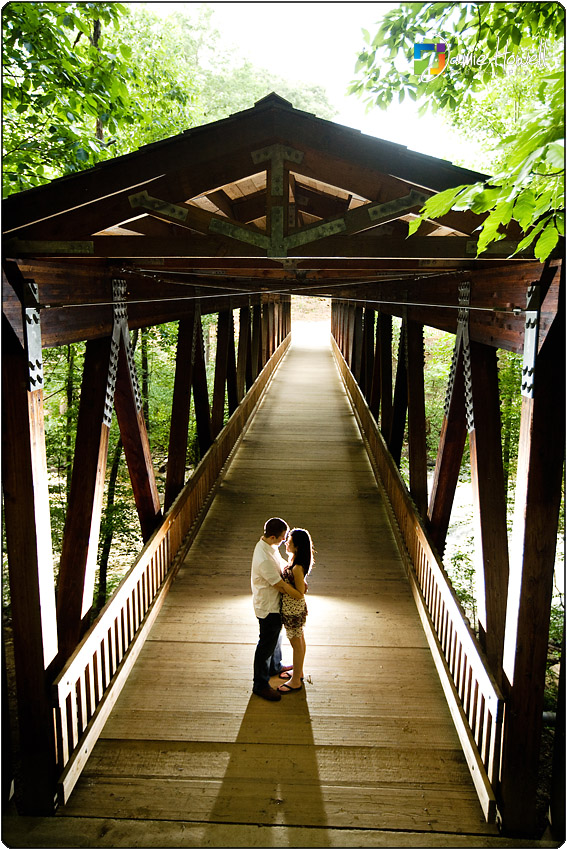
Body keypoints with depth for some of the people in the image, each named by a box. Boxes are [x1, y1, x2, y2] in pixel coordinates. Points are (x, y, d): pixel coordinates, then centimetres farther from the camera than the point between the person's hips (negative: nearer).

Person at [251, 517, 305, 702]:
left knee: (275, 636, 28)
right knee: (266, 645, 6)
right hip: (268, 607, -10)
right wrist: (300, 596, -16)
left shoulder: (269, 546, -5)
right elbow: (281, 586, -28)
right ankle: (260, 685, 23)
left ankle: (275, 666, 51)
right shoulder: (263, 558, -35)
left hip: (274, 603, 10)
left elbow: (283, 564, 7)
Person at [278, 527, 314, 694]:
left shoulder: (297, 568, -31)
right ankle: (298, 672, 42)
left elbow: (300, 593, -25)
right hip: (297, 607, 9)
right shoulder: (296, 559, -3)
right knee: (300, 640, 24)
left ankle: (296, 681, 25)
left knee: (296, 644, 8)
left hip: (292, 610, -9)